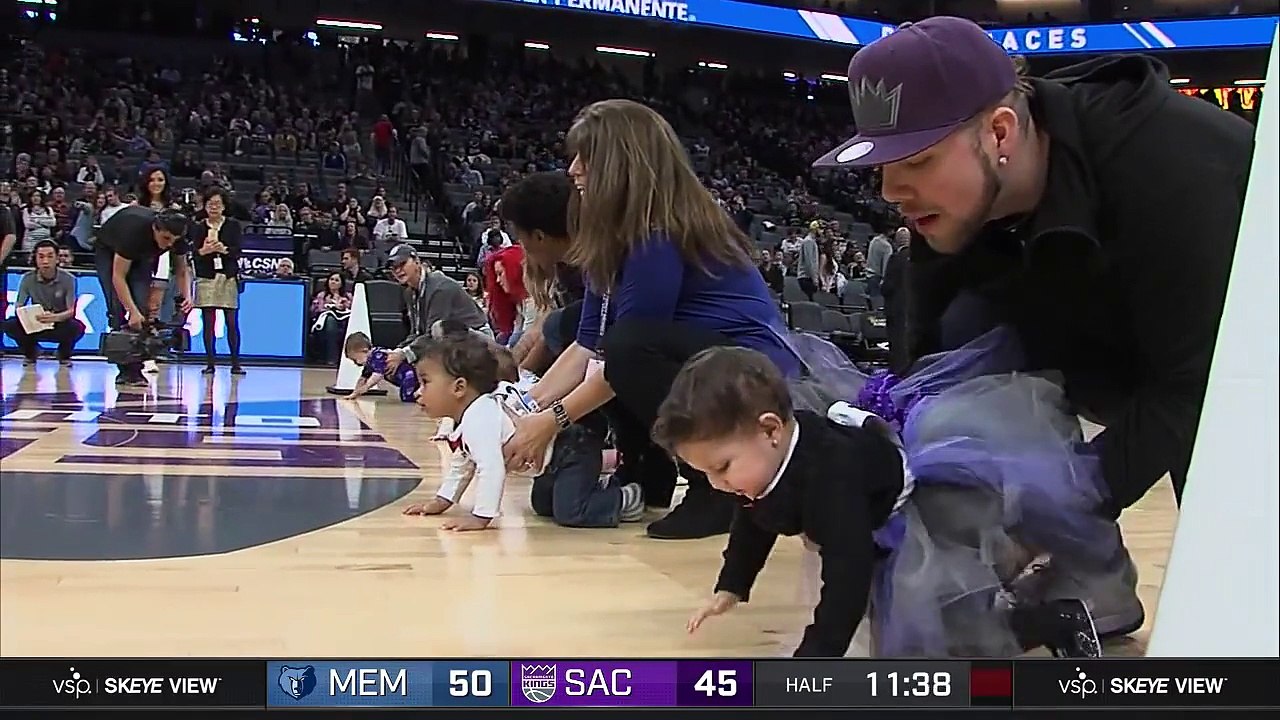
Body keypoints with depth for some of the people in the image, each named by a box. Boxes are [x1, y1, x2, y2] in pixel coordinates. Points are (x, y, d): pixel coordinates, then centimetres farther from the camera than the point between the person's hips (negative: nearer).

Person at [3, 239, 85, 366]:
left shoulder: (68, 279, -15)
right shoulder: (27, 279, -8)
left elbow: (71, 311, -17)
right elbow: (18, 308, -7)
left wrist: (55, 317, -41)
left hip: (60, 324, -2)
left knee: (77, 327, -35)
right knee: (10, 325, -26)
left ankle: (64, 355, 0)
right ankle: (31, 352, 6)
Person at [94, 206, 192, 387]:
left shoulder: (176, 234, -27)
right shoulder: (134, 229, -42)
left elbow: (181, 268, -8)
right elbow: (118, 277, -37)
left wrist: (185, 296, -26)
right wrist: (132, 312, -44)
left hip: (141, 255, 4)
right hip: (109, 251, -4)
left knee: (141, 307, -13)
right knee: (118, 308, -18)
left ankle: (134, 370, -11)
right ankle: (125, 370, -14)